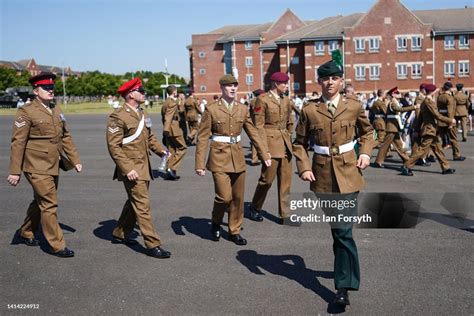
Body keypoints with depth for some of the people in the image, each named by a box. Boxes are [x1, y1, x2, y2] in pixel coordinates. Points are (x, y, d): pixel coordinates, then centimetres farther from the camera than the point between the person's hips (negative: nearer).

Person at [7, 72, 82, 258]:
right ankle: (57, 245, 3)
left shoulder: (57, 111, 10)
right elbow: (17, 143, -12)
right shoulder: (26, 112, -11)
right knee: (49, 205, -6)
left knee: (40, 202, 20)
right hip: (37, 167, -7)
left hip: (53, 166, 8)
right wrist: (15, 171, -13)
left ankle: (26, 234, 39)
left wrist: (75, 160, 9)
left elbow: (66, 137, 14)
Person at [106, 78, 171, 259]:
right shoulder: (118, 117, -14)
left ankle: (120, 234, 35)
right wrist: (127, 169, -22)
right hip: (132, 169, -9)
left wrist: (161, 151, 3)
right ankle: (153, 245, -2)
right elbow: (113, 146, -16)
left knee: (134, 202, 19)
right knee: (142, 205, -7)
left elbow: (150, 137, 20)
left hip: (144, 167, 9)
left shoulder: (143, 114, 12)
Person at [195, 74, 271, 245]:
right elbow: (202, 137, -5)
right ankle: (216, 223, 17)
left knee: (238, 197, 8)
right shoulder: (211, 109, -5)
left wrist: (265, 154, 6)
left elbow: (253, 133, 11)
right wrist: (200, 164, -9)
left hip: (238, 157, 4)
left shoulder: (242, 109, 6)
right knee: (224, 196, -11)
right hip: (219, 157, -4)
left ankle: (234, 231, 24)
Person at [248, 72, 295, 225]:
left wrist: (289, 141, 14)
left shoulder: (286, 100, 11)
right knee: (267, 179, 0)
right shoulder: (263, 99, -8)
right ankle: (255, 208, 22)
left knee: (285, 180, 6)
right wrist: (264, 148, -15)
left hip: (285, 143, 6)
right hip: (271, 142, -6)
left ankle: (284, 215, 13)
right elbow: (259, 126, -10)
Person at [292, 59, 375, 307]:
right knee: (338, 228, 14)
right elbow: (299, 143, 8)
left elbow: (367, 131, 16)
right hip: (322, 174, 2)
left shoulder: (353, 107, 0)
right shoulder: (309, 110, -1)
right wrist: (304, 167, -6)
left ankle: (343, 286, -4)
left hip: (348, 173, -1)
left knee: (343, 230, -9)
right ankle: (345, 271, 34)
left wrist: (365, 153, 0)